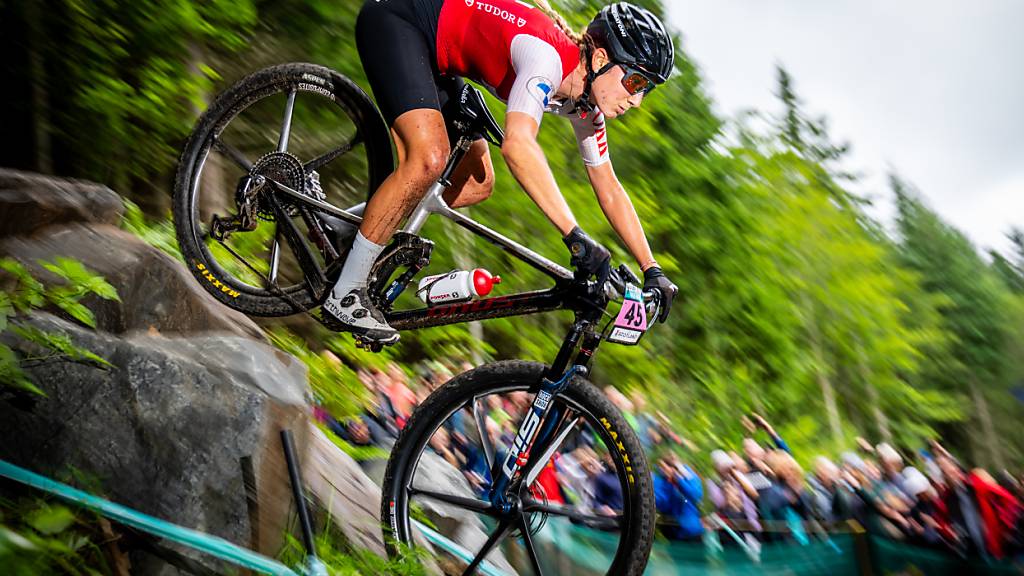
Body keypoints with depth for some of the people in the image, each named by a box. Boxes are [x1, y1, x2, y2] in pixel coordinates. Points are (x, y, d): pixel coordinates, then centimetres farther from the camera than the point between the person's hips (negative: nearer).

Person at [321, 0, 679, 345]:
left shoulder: (587, 106, -5)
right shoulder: (548, 54, -31)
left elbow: (609, 189, 2)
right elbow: (517, 144, -48)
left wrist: (652, 271, -1)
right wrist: (575, 236, -52)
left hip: (435, 59, 9)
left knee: (476, 185, 1)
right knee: (430, 159, -28)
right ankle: (344, 295, -17)